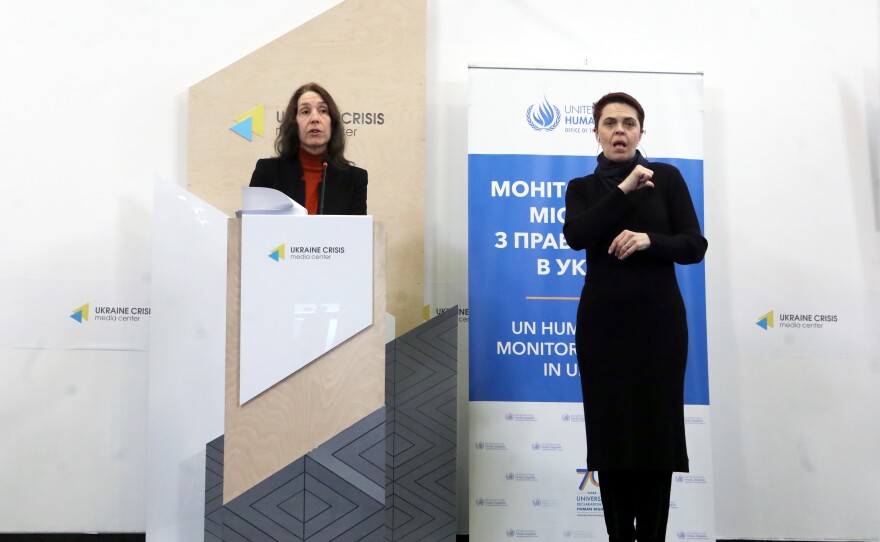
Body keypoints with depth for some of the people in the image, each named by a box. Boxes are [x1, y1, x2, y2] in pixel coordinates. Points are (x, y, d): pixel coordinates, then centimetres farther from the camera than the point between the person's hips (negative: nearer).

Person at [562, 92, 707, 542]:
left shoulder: (667, 177, 5)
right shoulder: (582, 188, 8)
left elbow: (694, 246, -1)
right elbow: (576, 236, -12)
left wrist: (648, 239, -18)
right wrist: (624, 190, -16)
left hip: (659, 320, -1)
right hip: (602, 321, 1)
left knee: (657, 428, -1)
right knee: (609, 430, 2)